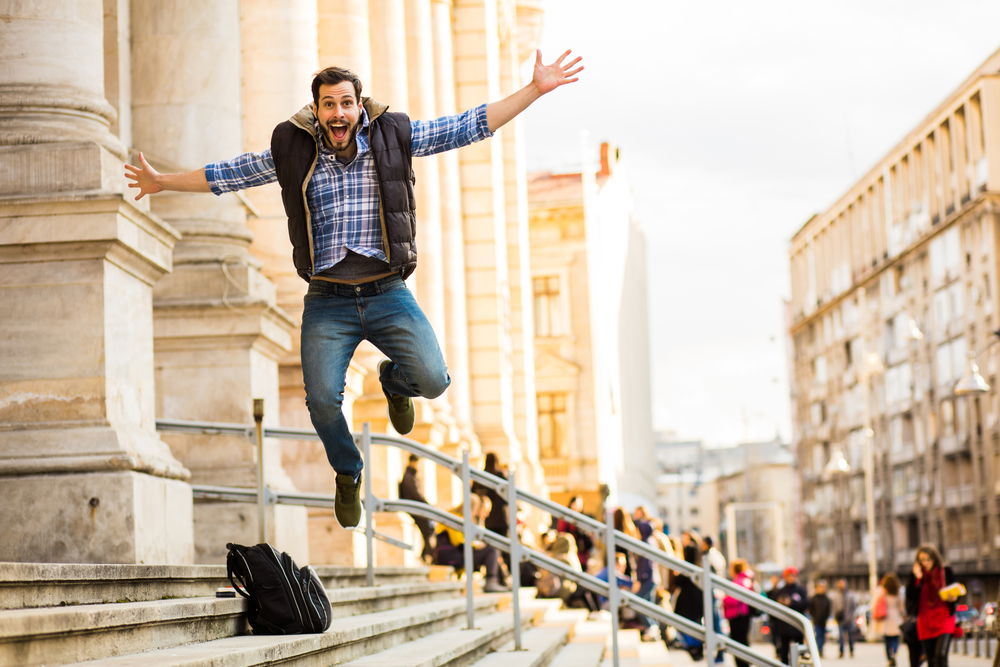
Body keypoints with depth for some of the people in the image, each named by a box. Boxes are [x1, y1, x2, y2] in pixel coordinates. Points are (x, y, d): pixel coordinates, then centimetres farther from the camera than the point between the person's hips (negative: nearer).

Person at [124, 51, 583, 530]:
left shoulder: (393, 137, 3)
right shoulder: (293, 150, 4)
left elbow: (468, 127, 3)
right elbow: (231, 173, 15)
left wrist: (535, 90, -2)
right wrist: (162, 182, 19)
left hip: (388, 294, 0)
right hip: (328, 302, 0)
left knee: (431, 379, -17)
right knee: (322, 399, -12)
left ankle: (393, 381, 24)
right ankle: (348, 474, 21)